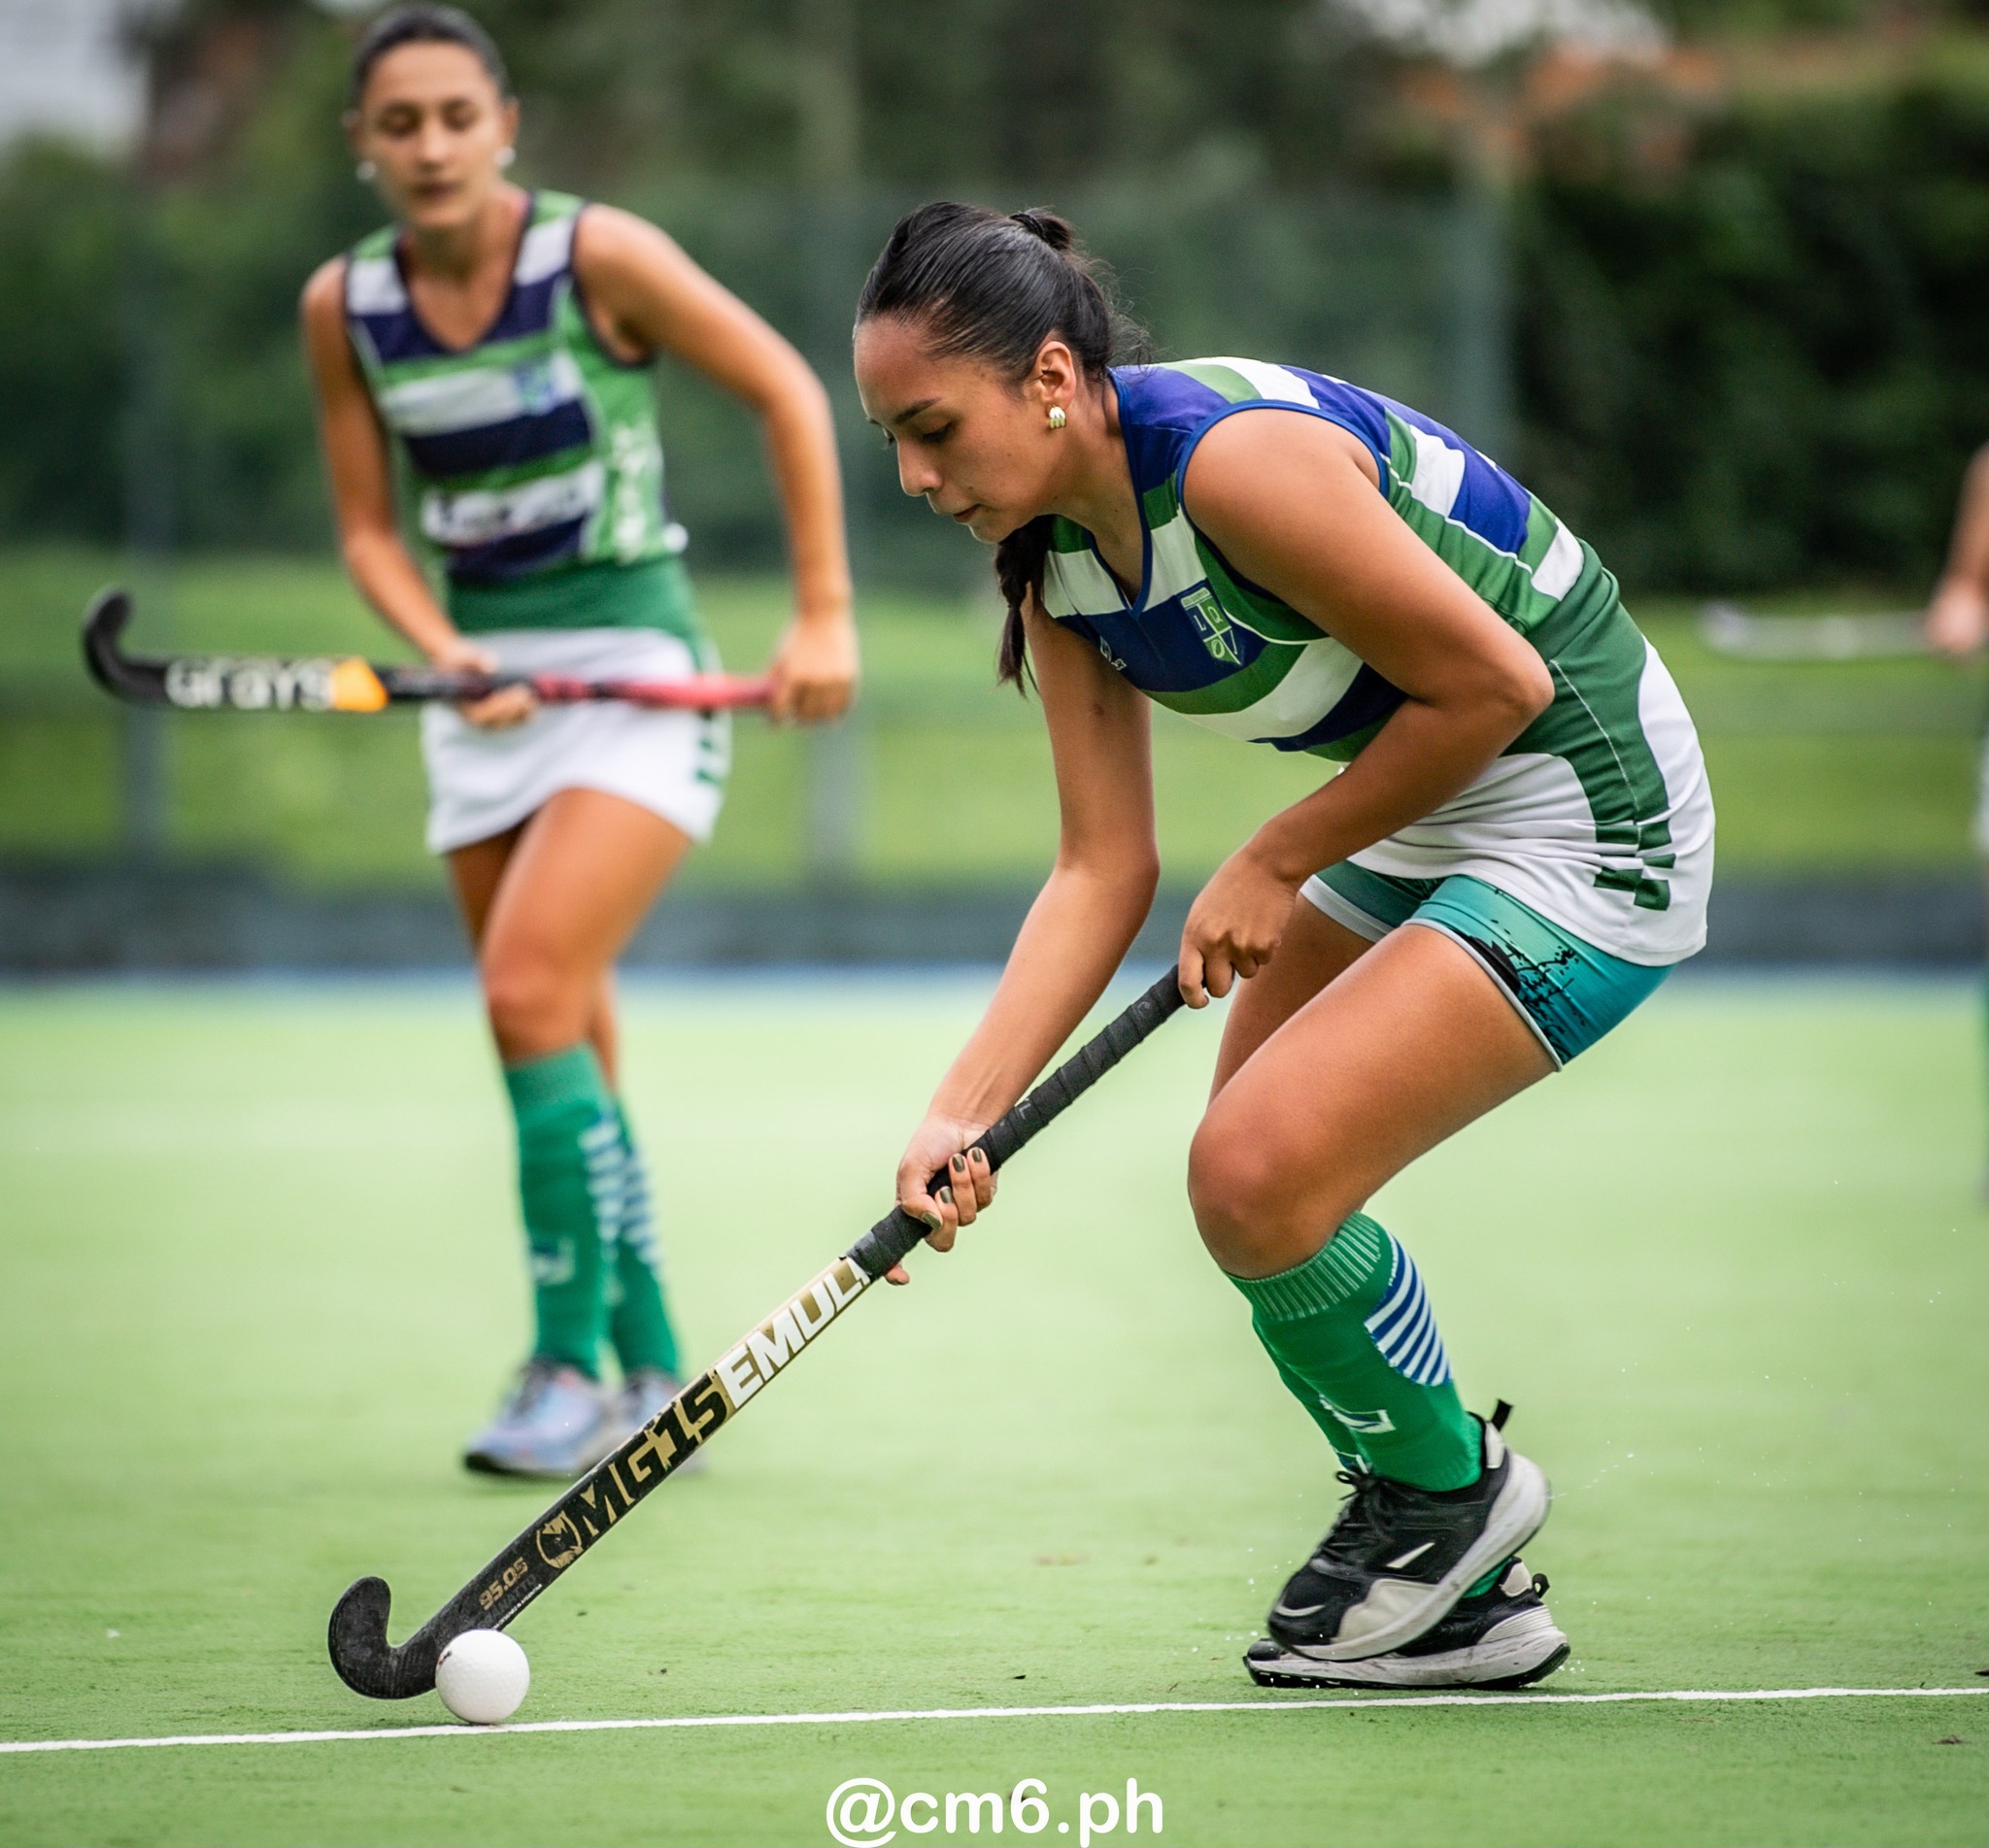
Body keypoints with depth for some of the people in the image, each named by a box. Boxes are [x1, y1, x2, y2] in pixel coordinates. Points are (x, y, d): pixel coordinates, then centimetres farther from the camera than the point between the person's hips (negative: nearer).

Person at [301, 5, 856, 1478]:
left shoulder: (598, 255, -12)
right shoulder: (343, 307, 0)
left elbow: (790, 392, -6)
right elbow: (370, 532, 7)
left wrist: (826, 614, -10)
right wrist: (447, 655, -12)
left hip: (639, 681, -5)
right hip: (489, 694, 5)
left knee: (530, 995, -21)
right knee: (571, 1053, 8)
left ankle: (572, 1369, -14)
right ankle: (656, 1383, 18)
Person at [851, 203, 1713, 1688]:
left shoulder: (1234, 457, -28)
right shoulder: (1058, 566, 0)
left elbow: (1496, 682, -23)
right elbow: (1105, 868, 0)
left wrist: (1274, 866, -14)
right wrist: (964, 1114, -11)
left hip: (1584, 821, -10)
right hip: (1419, 828, 10)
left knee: (1261, 1177, -19)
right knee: (1247, 1189, 10)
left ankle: (1451, 1482, 9)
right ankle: (1464, 1598, 25)